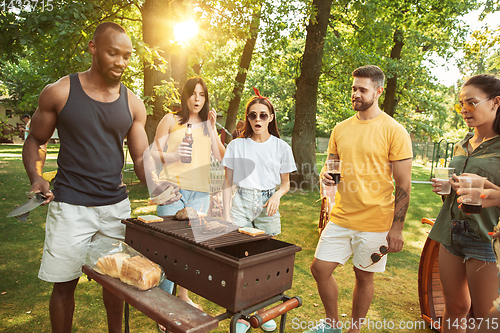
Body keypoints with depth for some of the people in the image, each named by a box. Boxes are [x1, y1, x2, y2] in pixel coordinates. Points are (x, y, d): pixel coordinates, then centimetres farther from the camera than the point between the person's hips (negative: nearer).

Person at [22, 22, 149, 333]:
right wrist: (36, 177, -11)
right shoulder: (59, 92, -4)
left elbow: (141, 159, 3)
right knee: (64, 282, 7)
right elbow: (35, 140, 6)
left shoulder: (133, 104, 3)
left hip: (116, 205, 3)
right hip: (71, 205, -2)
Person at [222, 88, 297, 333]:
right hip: (241, 203, -1)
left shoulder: (281, 147, 3)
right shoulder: (236, 145, 1)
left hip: (267, 205, 1)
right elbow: (227, 182, 4)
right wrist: (226, 214, -3)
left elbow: (285, 183, 11)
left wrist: (277, 195, -11)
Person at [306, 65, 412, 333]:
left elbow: (403, 185, -8)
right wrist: (326, 176, -6)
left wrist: (397, 227, -12)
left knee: (364, 276, 10)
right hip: (341, 217, 5)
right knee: (320, 268, 5)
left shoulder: (395, 132, -9)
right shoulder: (340, 129, 7)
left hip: (375, 222, -5)